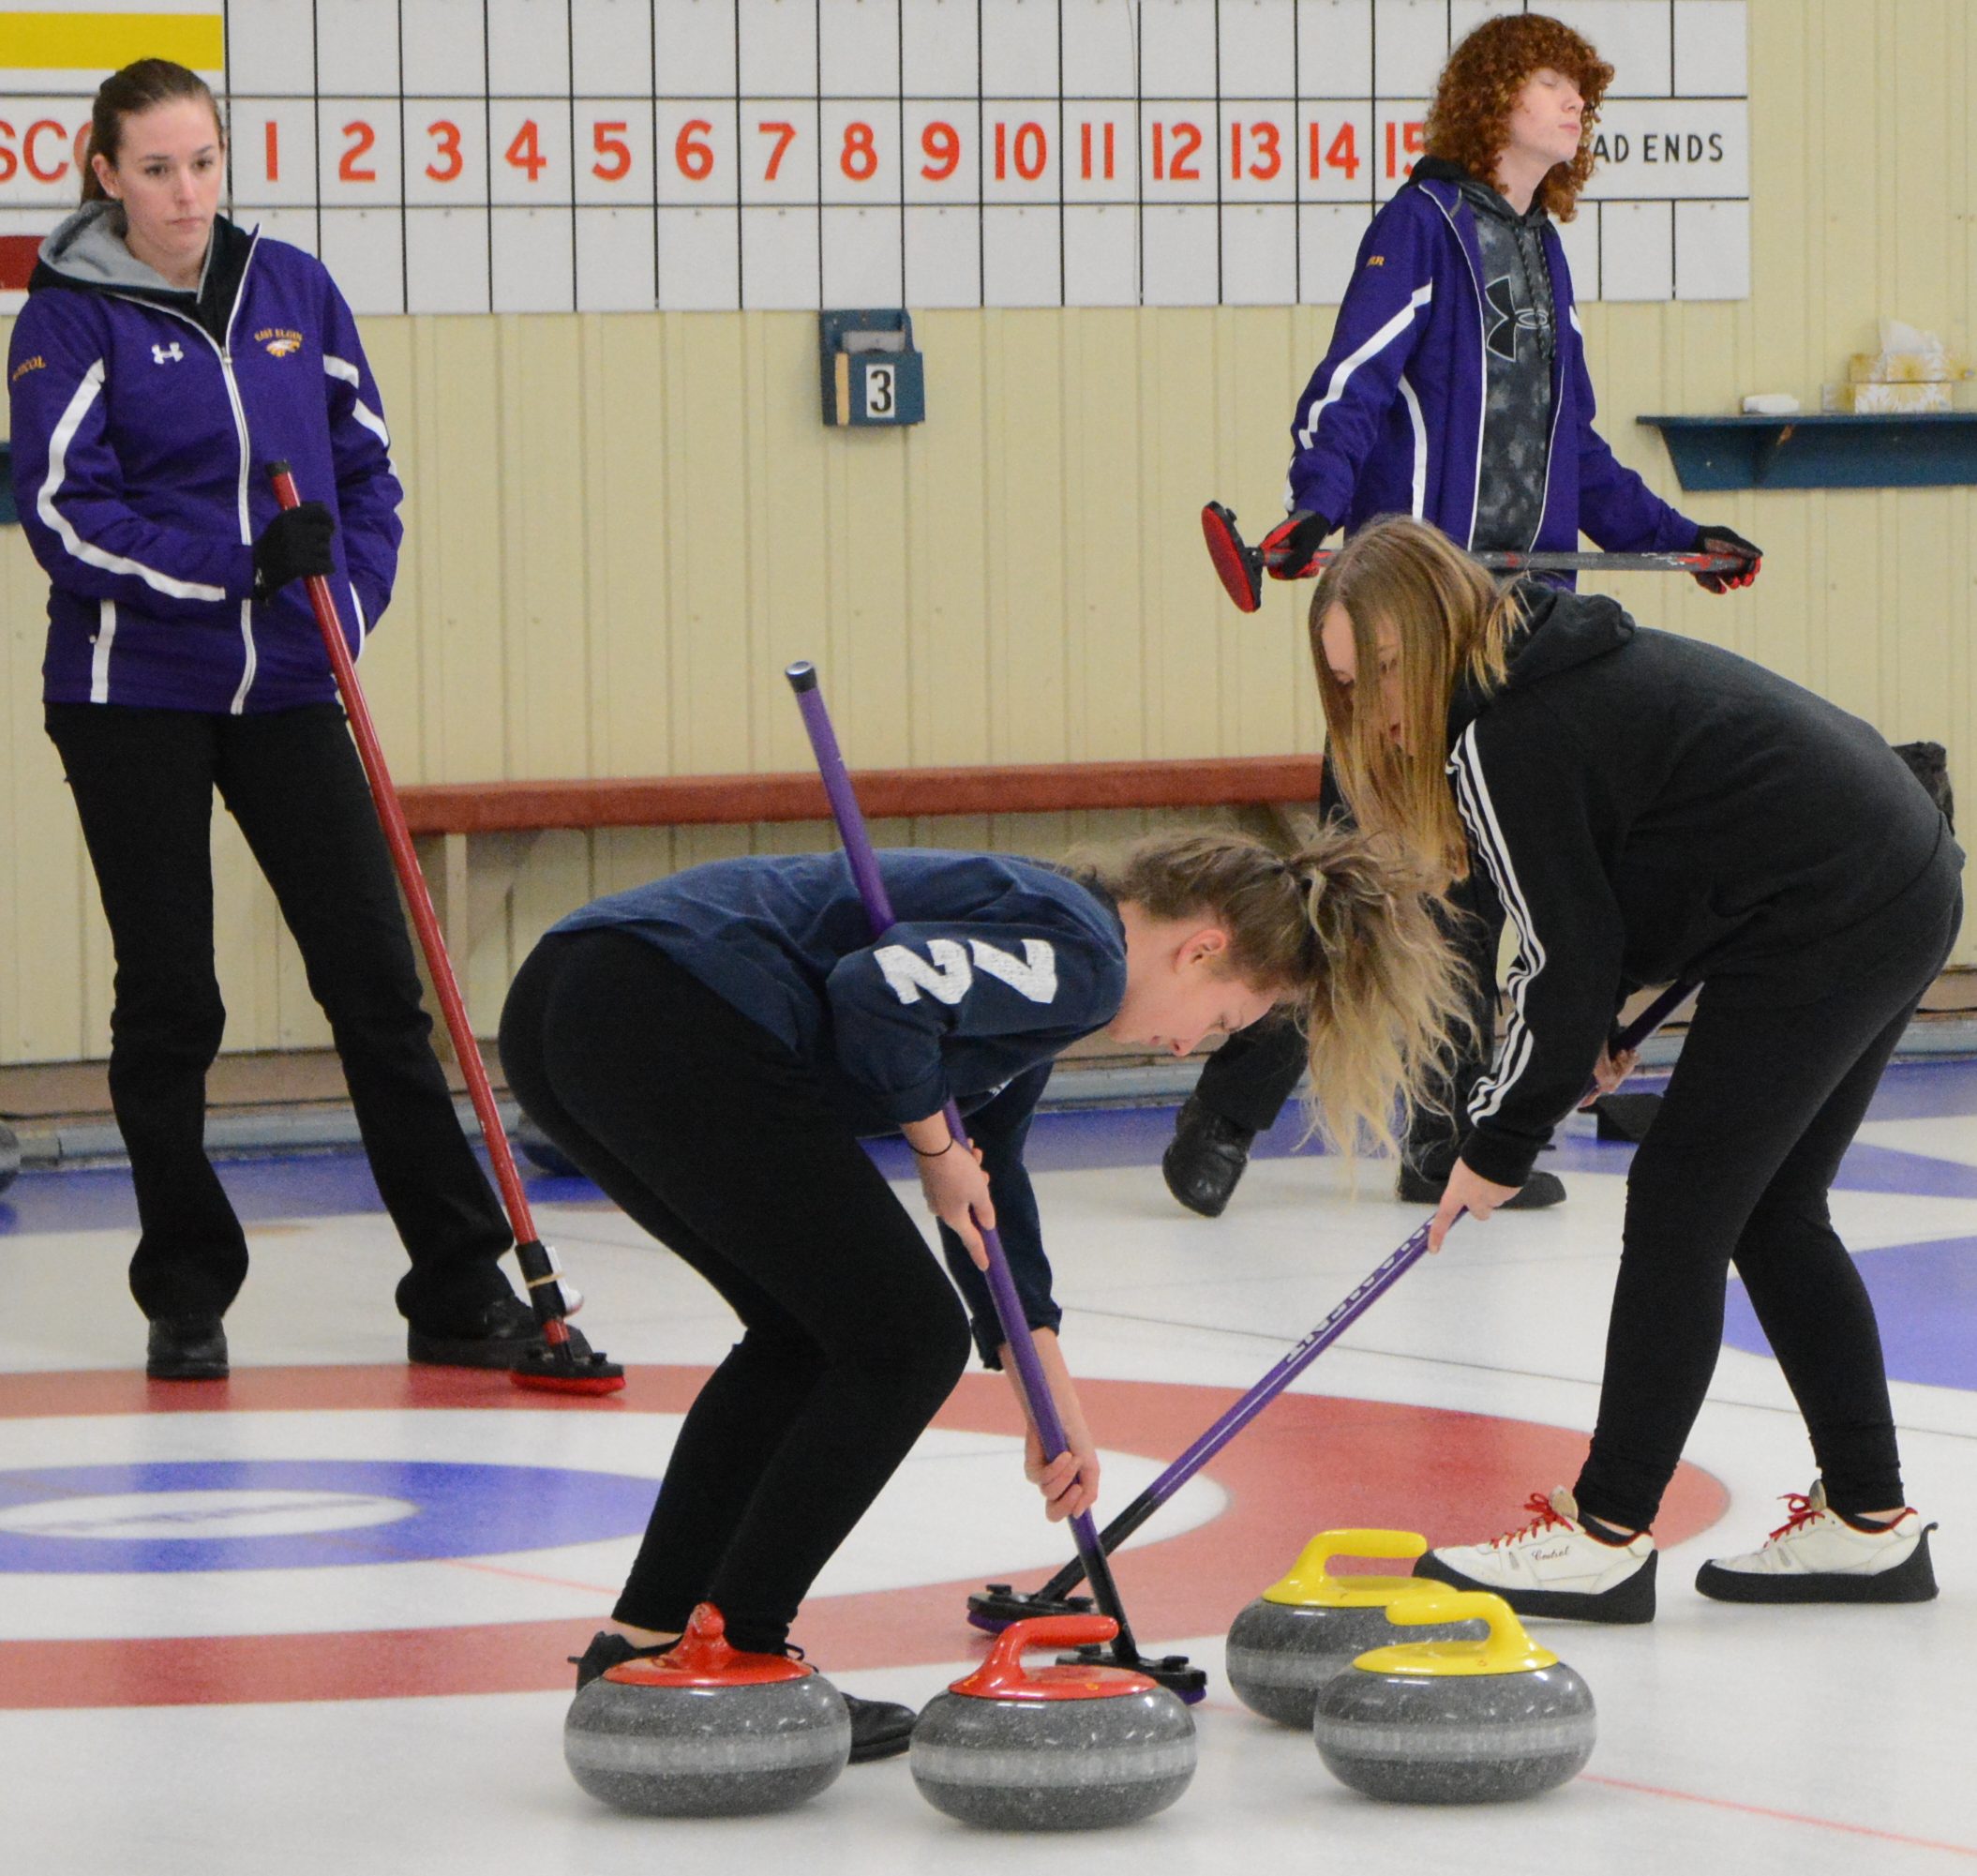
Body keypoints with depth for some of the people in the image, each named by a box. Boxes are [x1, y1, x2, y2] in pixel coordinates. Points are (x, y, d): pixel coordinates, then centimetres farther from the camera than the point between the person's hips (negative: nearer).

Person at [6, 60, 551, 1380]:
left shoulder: (293, 289, 6)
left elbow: (368, 464, 13)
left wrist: (346, 603, -2)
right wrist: (241, 561, -20)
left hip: (283, 689, 3)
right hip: (133, 697, -3)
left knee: (376, 975, -1)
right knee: (168, 1001, 3)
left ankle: (460, 1285, 3)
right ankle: (187, 1297, 14)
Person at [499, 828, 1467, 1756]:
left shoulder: (1041, 961, 27)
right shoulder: (1078, 955, -3)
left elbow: (989, 1186, 34)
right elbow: (881, 988, -20)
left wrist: (1053, 1401, 35)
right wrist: (932, 1139, -1)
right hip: (670, 1020, -10)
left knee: (807, 1331, 23)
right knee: (907, 1337, 2)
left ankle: (644, 1640, 22)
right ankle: (731, 1658, 4)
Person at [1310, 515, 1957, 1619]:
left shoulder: (1505, 740, -16)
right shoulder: (1556, 669, 12)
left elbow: (1567, 966, -12)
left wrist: (1500, 1152, -2)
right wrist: (1600, 1025, 15)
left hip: (1827, 927, -10)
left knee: (1680, 1209, -4)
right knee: (1773, 1215, 16)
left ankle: (1607, 1539, 0)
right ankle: (1871, 1525, 20)